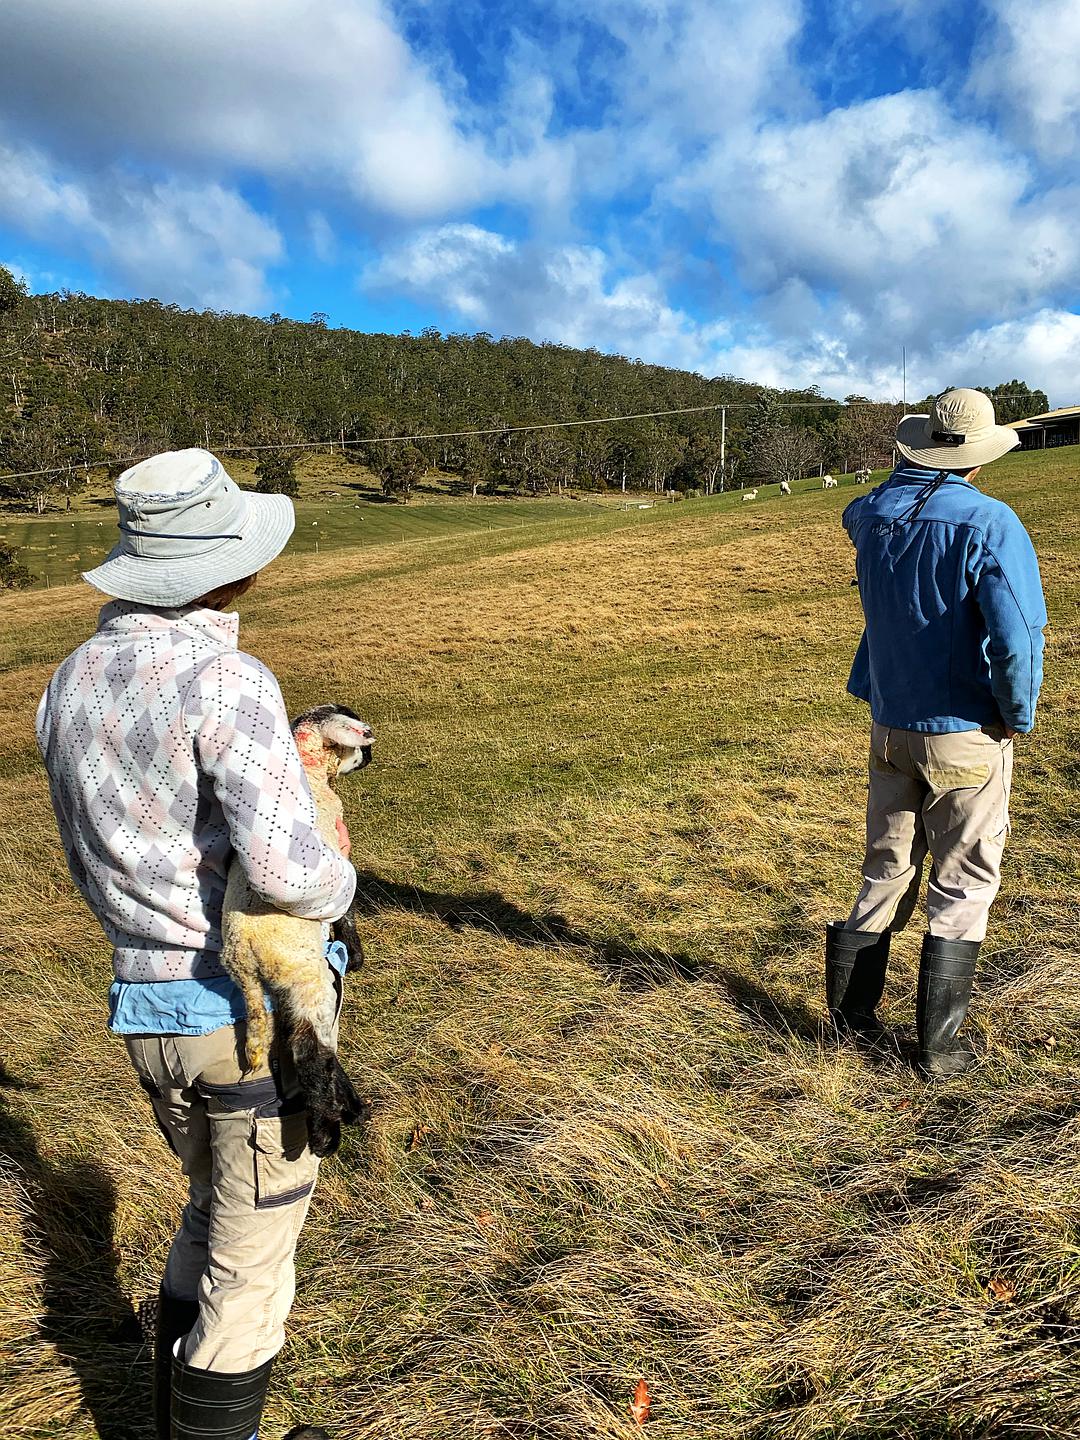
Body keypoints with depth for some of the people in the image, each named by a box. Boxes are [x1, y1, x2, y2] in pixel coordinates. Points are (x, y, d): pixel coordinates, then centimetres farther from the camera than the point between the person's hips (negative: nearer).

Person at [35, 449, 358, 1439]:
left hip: (147, 1008, 8)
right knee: (252, 1252, 13)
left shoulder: (72, 680, 2)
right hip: (253, 1012, -8)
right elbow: (289, 869, -34)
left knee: (215, 1207, 30)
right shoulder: (226, 682, -23)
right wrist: (338, 883, -10)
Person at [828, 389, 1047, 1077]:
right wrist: (1019, 716, -8)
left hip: (891, 727, 5)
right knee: (964, 881, 8)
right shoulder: (989, 523, -16)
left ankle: (852, 1007, 26)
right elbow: (1018, 638, -23)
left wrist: (911, 475, 21)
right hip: (967, 735, -5)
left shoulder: (871, 515, 0)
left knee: (887, 868, 18)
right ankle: (940, 1043, 15)